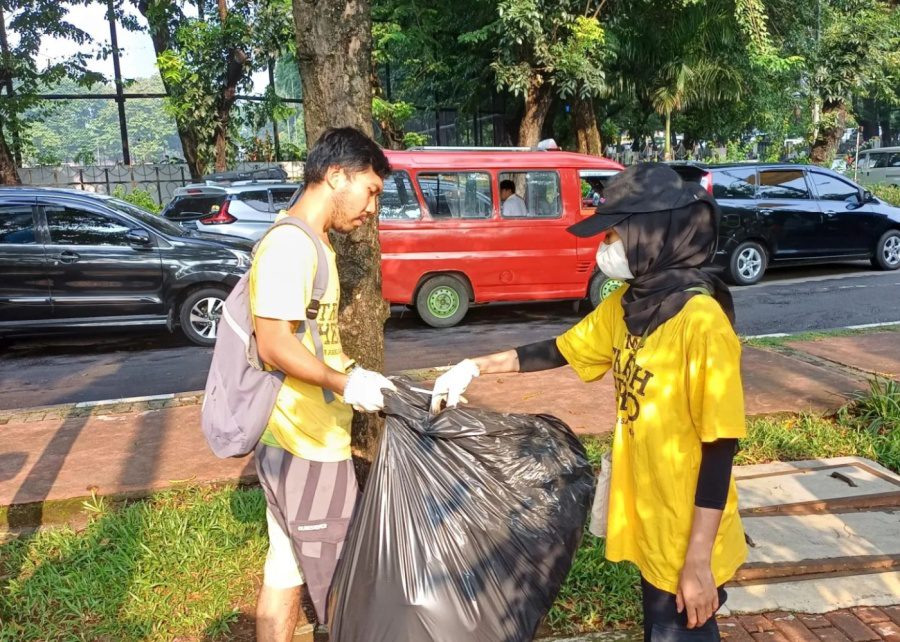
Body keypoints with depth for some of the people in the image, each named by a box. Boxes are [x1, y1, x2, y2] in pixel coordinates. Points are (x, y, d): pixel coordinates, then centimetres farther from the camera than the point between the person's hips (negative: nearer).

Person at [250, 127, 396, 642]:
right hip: (305, 444, -9)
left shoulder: (312, 244, 13)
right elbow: (275, 344, -24)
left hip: (304, 439, 9)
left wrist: (355, 373, 9)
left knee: (287, 571, 17)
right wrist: (347, 383, -19)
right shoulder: (289, 243, -19)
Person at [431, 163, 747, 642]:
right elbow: (562, 350, 14)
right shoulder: (627, 303, 0)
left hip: (686, 540, -7)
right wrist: (474, 368, 10)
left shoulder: (701, 320, -24)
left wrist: (699, 560, -20)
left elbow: (720, 445, -22)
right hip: (648, 526, 7)